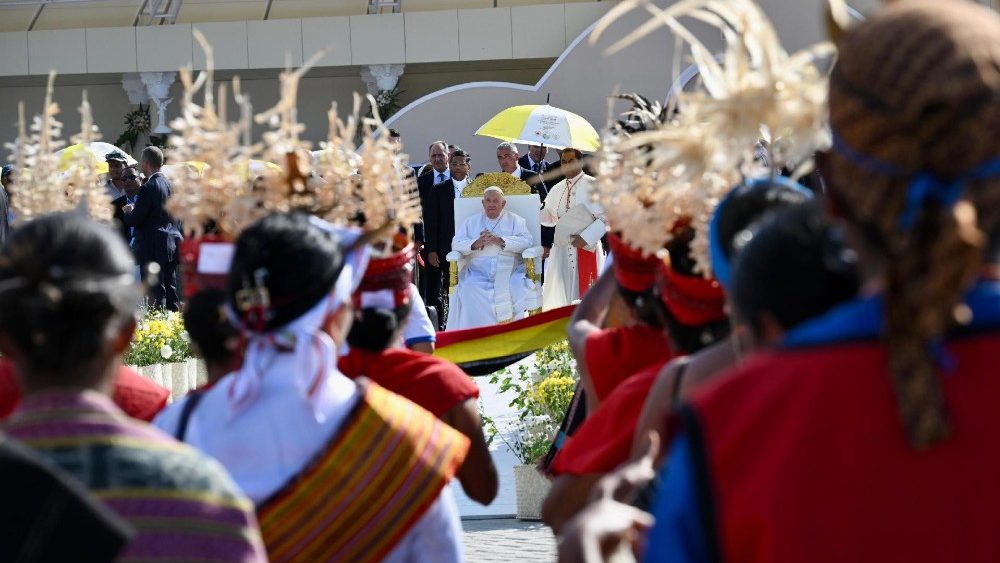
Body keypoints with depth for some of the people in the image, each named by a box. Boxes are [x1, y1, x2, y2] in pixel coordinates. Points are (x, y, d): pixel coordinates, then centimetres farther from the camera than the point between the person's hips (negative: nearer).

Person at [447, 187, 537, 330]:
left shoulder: (515, 220, 17)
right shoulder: (471, 222, 23)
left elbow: (527, 241, 0)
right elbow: (456, 244, 12)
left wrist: (500, 240, -12)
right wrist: (475, 244, -9)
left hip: (510, 271, -1)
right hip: (478, 273, 1)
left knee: (516, 289, -33)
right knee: (470, 291, -30)